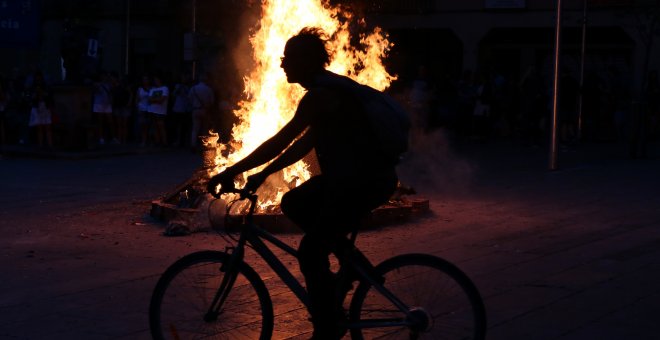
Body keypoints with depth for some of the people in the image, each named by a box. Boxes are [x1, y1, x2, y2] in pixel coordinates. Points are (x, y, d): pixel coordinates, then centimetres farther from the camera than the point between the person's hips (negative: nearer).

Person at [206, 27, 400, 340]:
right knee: (293, 204, 15)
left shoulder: (322, 96, -17)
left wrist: (231, 171, -15)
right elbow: (305, 144, 18)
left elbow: (280, 142, -20)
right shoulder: (328, 90, 14)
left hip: (369, 179, -10)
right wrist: (263, 173, 14)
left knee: (311, 252, -7)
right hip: (353, 174, 10)